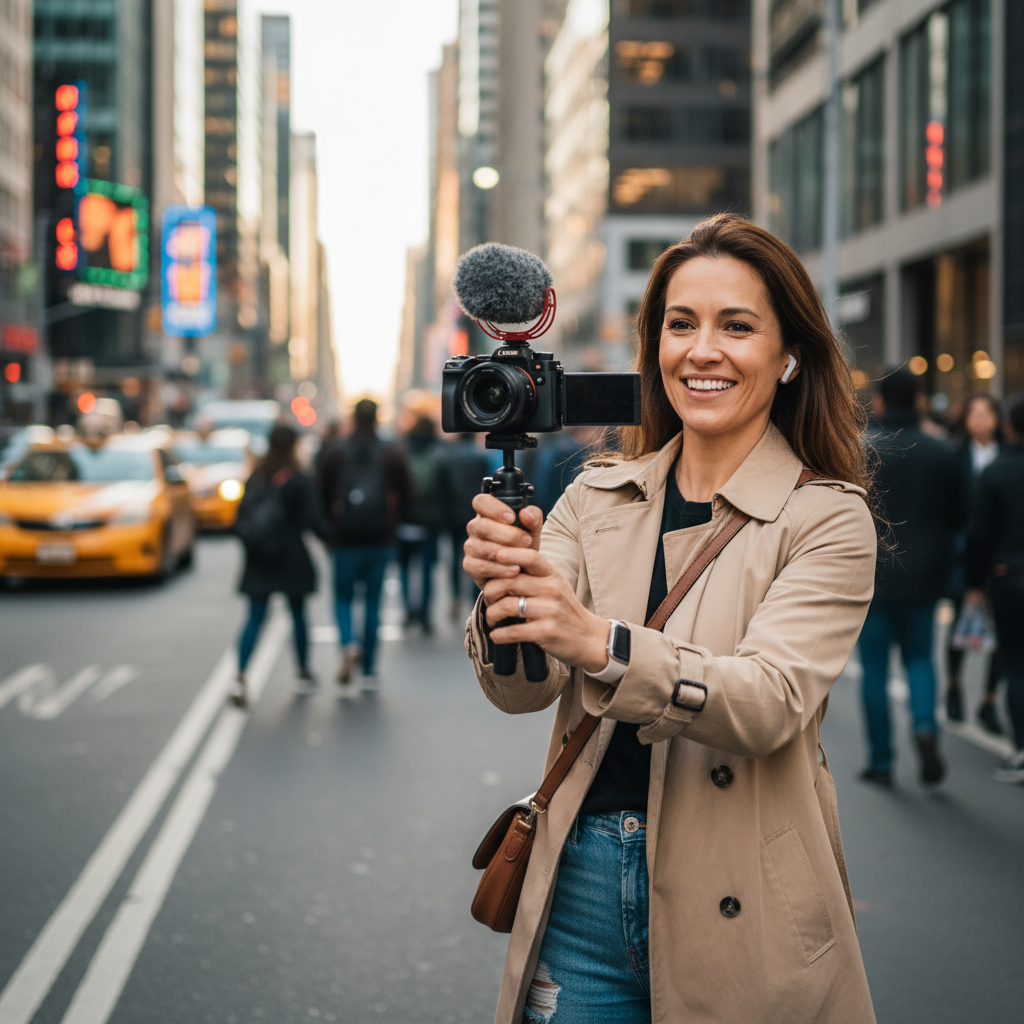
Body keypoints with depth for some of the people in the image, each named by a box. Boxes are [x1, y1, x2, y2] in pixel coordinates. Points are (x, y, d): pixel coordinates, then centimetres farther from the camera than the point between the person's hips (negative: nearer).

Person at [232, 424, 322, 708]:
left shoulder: (255, 477, 4)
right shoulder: (299, 481, -9)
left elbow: (242, 516, 6)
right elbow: (312, 520, -10)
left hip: (258, 560, 3)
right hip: (291, 558, -3)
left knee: (255, 618, 1)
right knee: (298, 614, 13)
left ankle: (240, 677, -15)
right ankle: (304, 675, 25)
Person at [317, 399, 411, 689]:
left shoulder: (335, 453, -1)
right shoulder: (392, 454, 1)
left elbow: (321, 493, -1)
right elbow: (405, 496, 2)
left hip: (344, 538, -1)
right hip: (380, 541, 1)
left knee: (343, 597, 12)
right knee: (373, 602, 8)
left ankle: (349, 643, -17)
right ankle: (369, 671, 8)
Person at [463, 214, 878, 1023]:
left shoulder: (828, 518, -6)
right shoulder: (597, 498, 5)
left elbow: (772, 700, -21)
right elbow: (523, 688, -6)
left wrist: (602, 646, -37)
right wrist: (504, 589, -28)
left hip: (735, 901, -3)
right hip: (583, 881, 3)